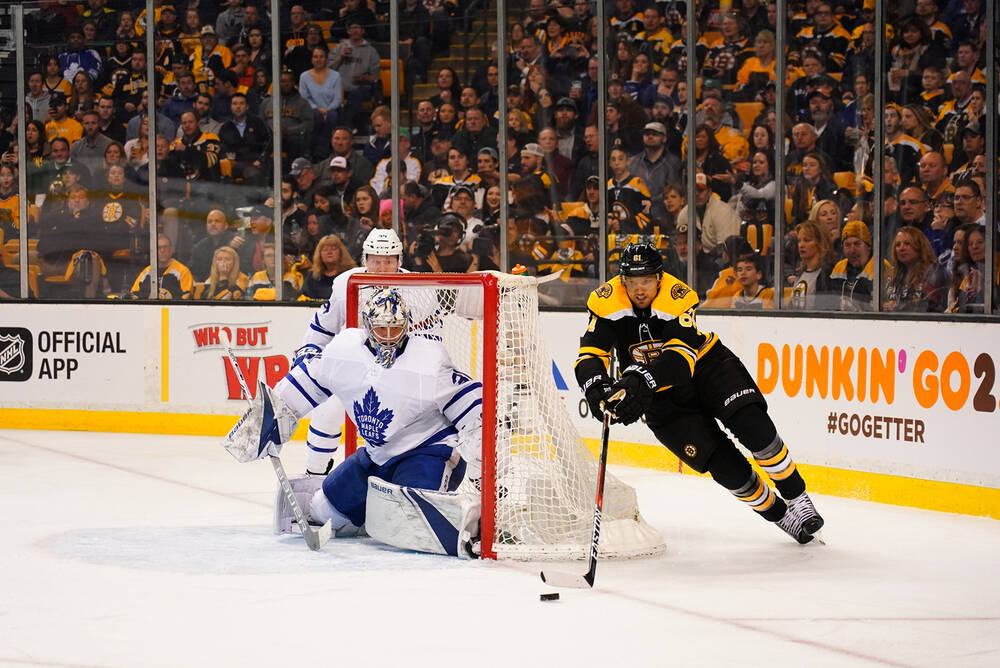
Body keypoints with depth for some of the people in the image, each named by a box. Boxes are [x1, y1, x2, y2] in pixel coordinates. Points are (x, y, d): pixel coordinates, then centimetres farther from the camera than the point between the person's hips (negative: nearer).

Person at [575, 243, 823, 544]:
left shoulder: (678, 297, -24)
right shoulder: (605, 302, -18)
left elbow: (680, 356, -36)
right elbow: (590, 356, -21)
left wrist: (641, 381, -52)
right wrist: (597, 389, -43)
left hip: (705, 364, -1)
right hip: (662, 397, 1)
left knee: (753, 427, -23)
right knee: (726, 466, -10)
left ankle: (797, 498, -4)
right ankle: (778, 515, 11)